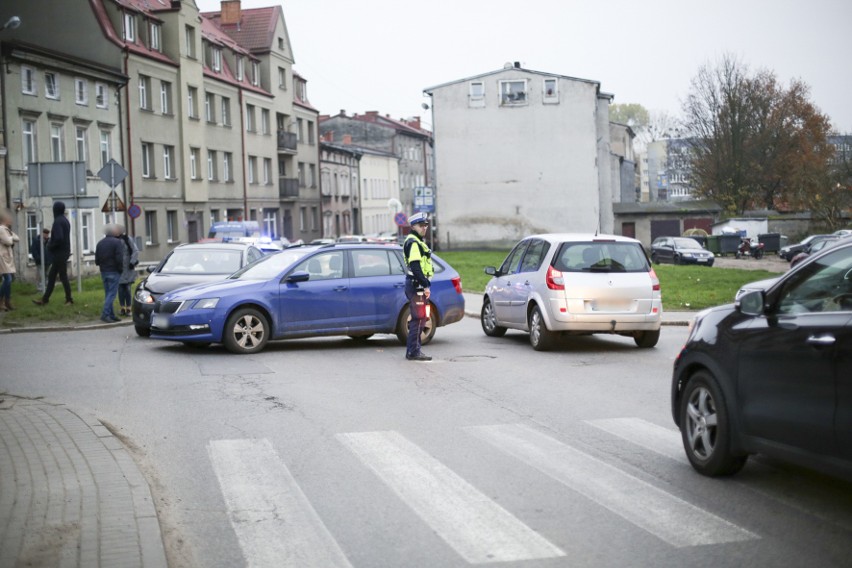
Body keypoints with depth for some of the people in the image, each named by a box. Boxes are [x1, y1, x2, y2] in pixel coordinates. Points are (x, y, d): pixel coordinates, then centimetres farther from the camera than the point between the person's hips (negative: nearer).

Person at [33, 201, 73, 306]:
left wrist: (50, 245, -10)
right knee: (51, 276, 12)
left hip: (59, 253, -10)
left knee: (63, 276, -2)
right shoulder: (65, 220, 12)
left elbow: (58, 238, -27)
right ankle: (45, 298, 16)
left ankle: (69, 299, 3)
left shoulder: (58, 221, -18)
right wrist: (51, 243, 10)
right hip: (63, 253, 10)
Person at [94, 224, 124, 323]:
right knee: (112, 294, -6)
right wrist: (121, 269, -4)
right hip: (113, 272, -7)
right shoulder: (117, 242, -10)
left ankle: (111, 315, 12)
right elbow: (119, 259, -17)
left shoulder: (100, 243, 11)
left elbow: (97, 260, 10)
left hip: (103, 271, 7)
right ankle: (105, 314, -14)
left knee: (108, 293, 11)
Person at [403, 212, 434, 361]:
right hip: (416, 285, -11)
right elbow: (415, 267, -21)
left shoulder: (418, 242, 21)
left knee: (419, 319, 13)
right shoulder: (413, 242, -13)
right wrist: (426, 285, -21)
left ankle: (413, 350, 18)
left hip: (418, 285, 11)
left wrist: (425, 284, 19)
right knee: (418, 319, -10)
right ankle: (413, 351, -8)